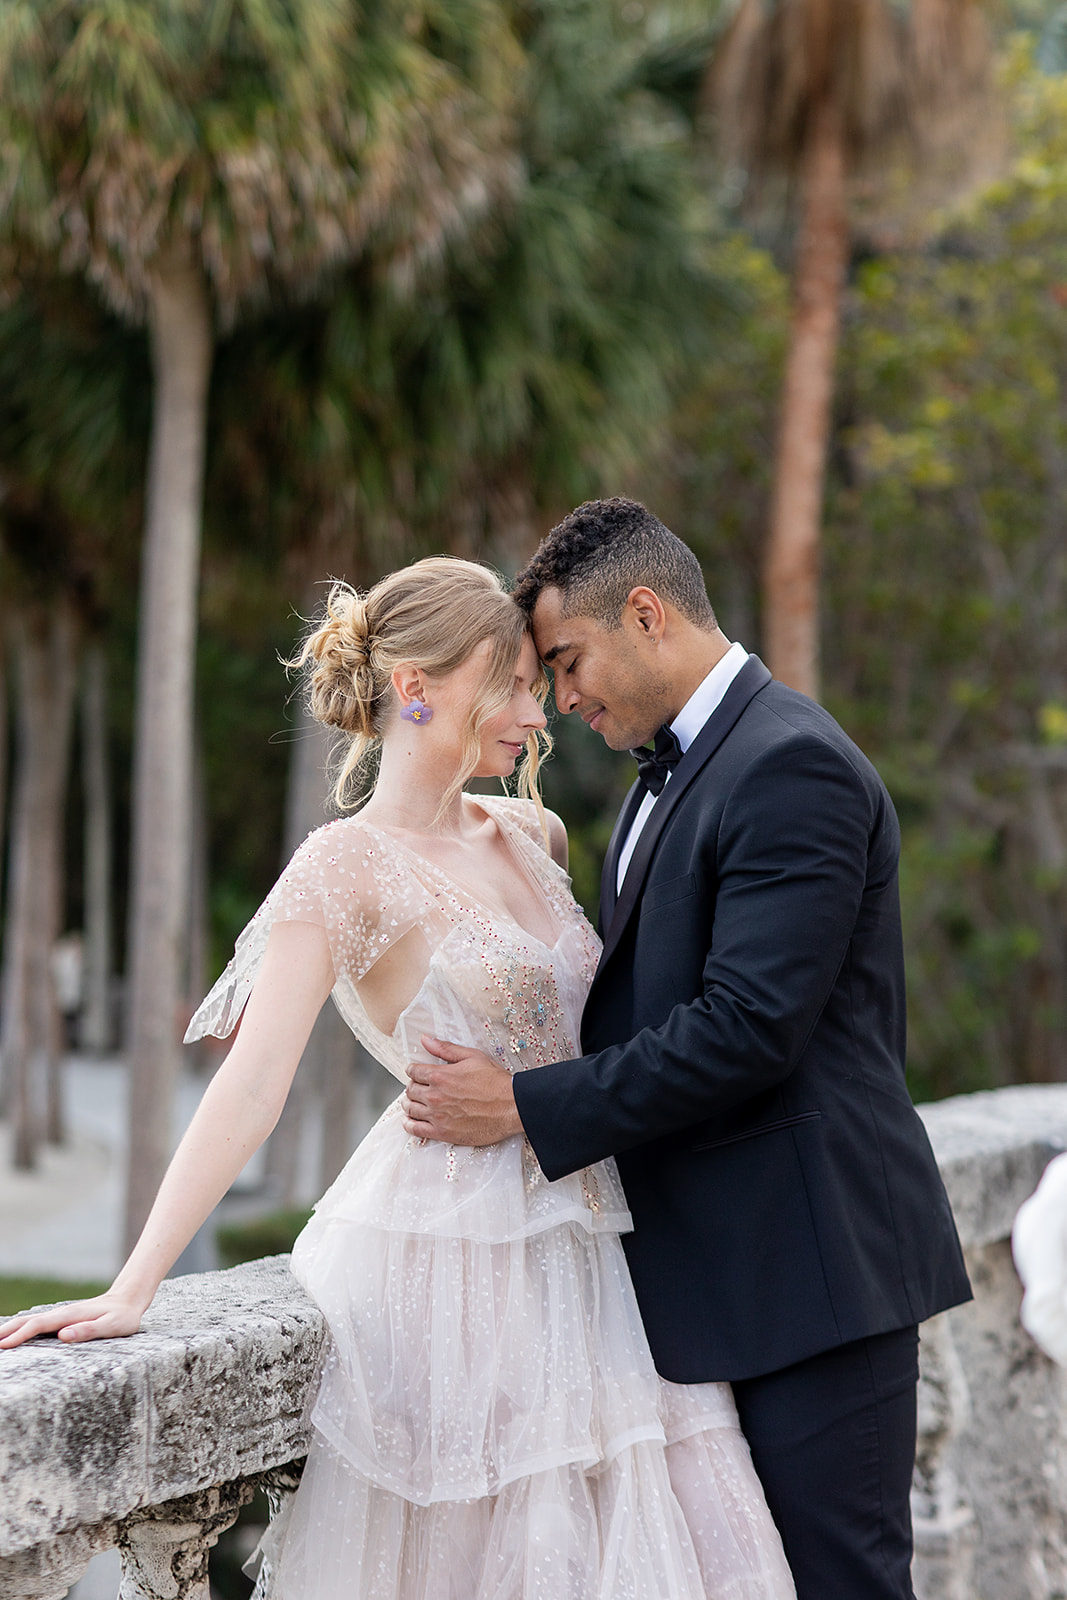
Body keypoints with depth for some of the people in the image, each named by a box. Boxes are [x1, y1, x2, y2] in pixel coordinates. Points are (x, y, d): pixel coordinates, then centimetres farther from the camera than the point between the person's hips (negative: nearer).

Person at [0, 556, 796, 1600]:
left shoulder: (528, 836, 11)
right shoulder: (347, 866, -11)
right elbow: (252, 1086, -19)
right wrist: (130, 1290, -25)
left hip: (577, 1257, 7)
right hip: (451, 1265, -7)